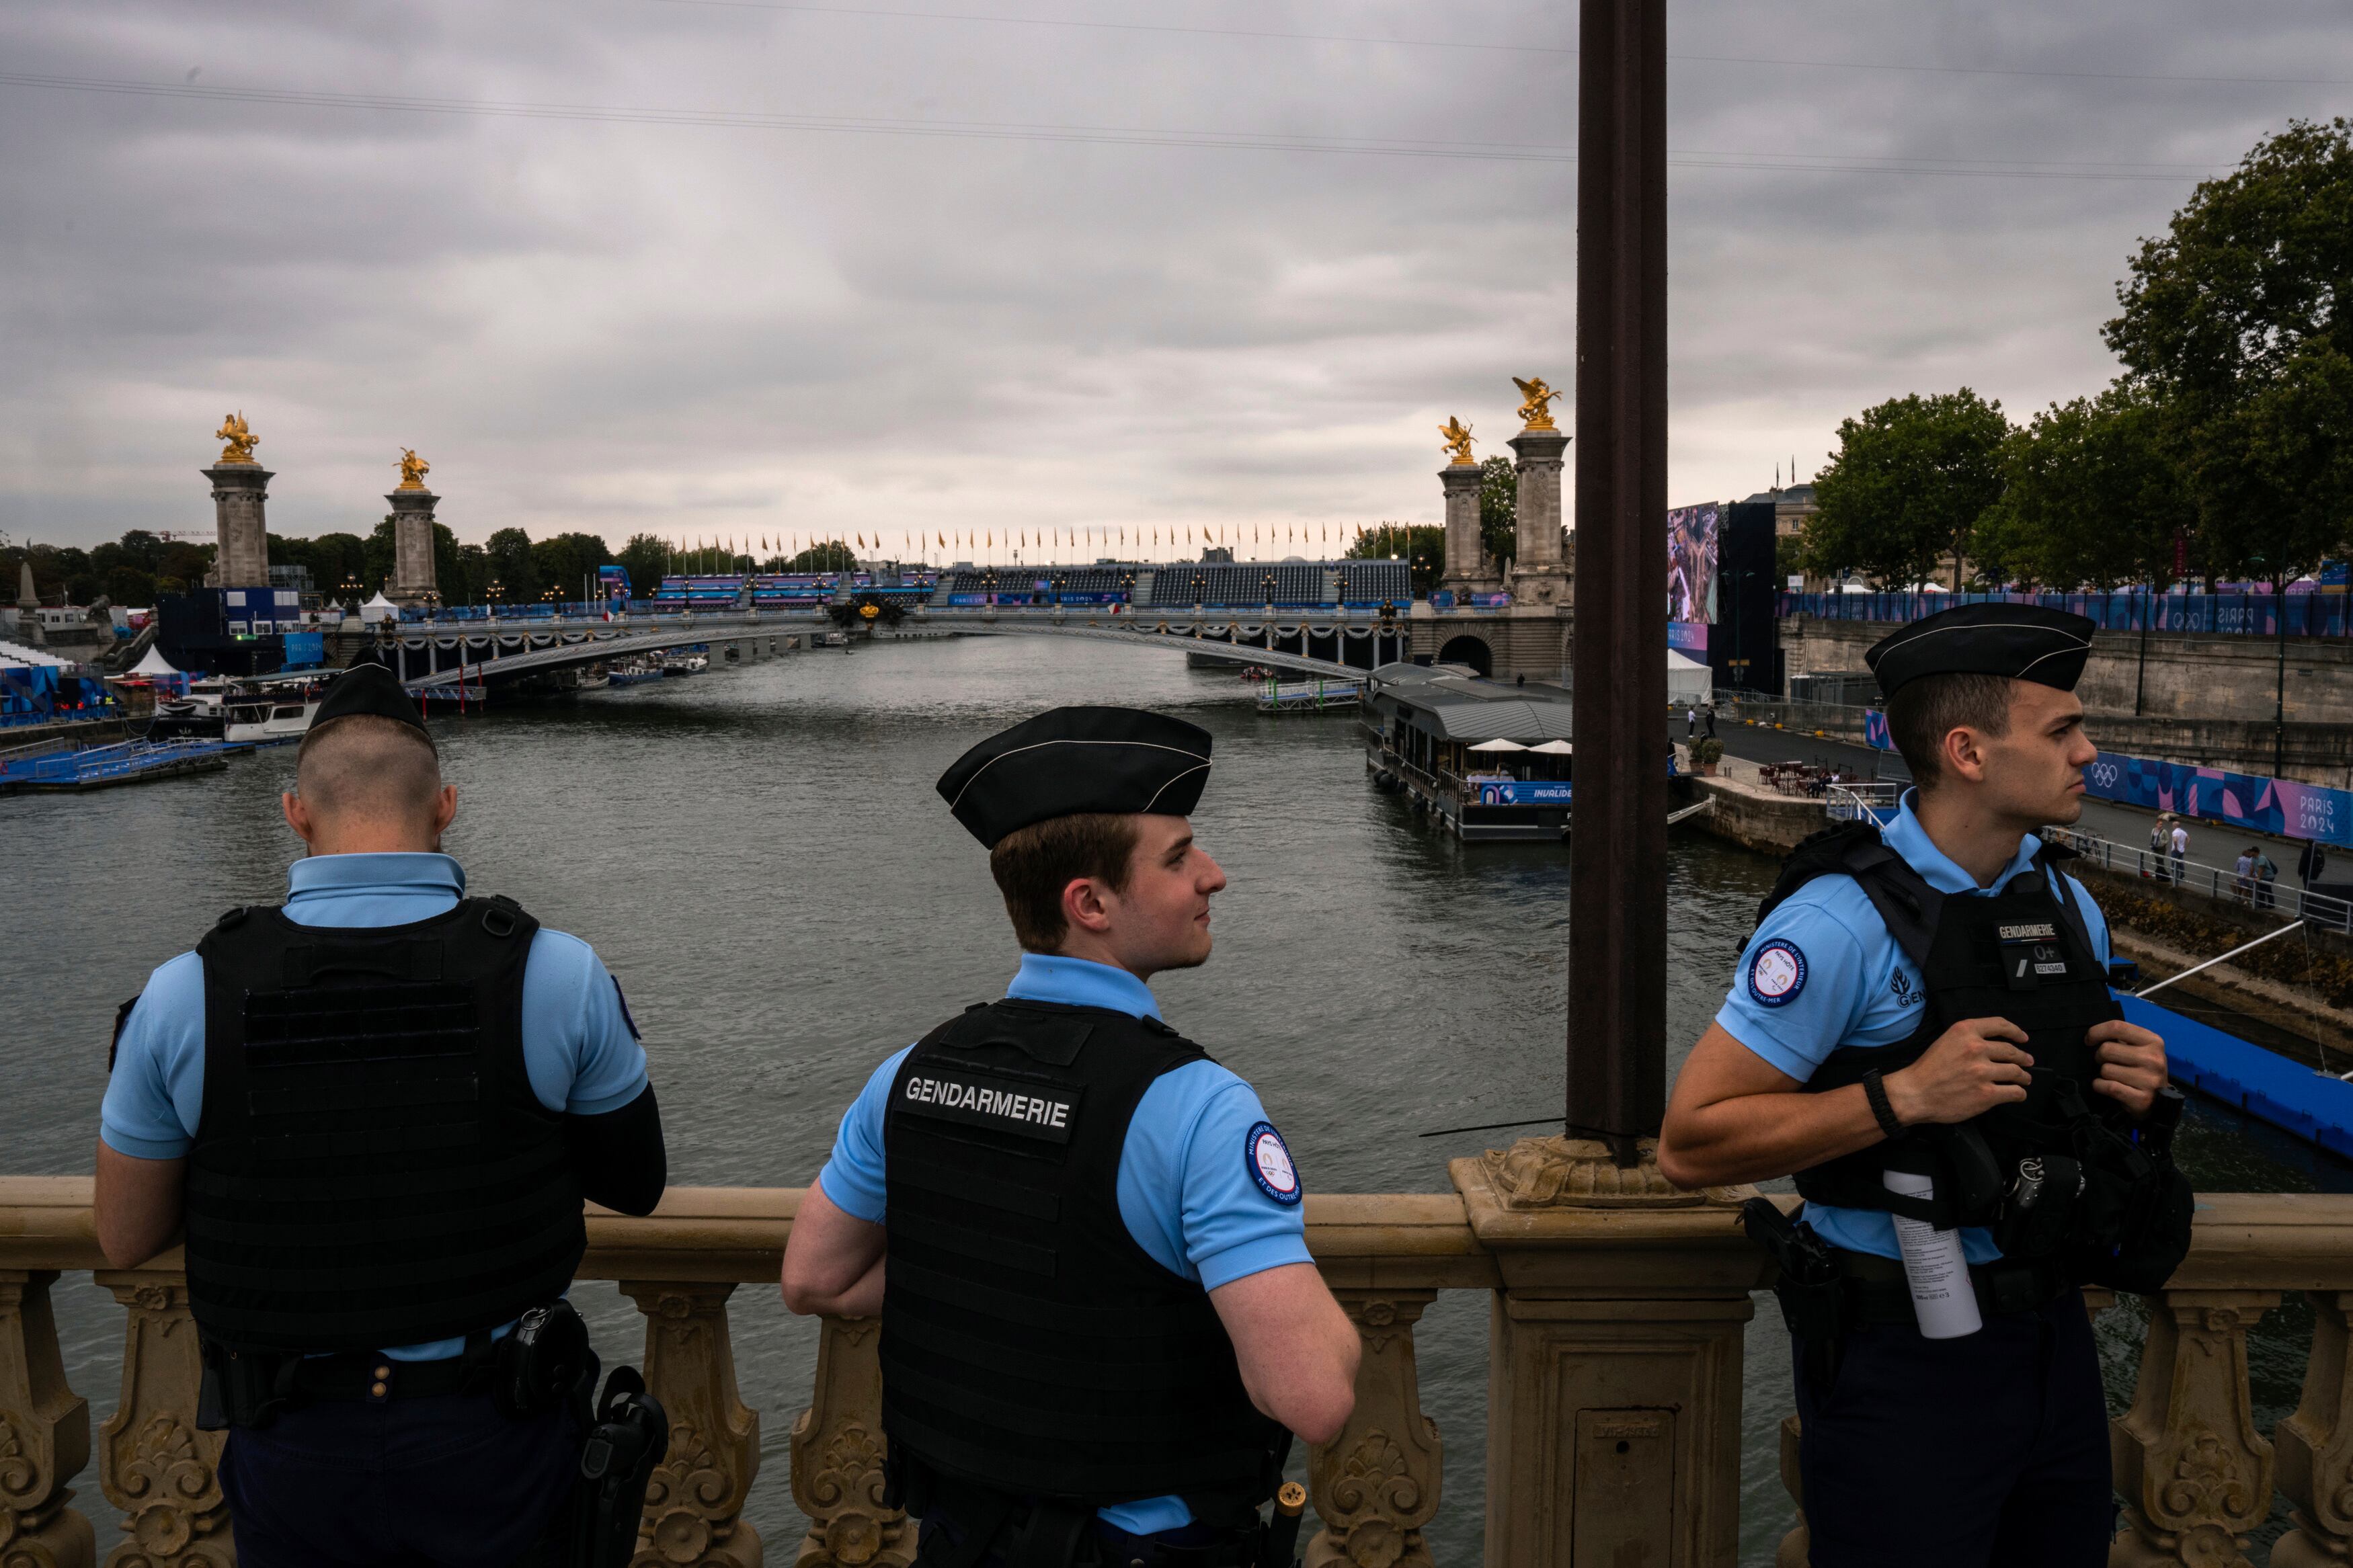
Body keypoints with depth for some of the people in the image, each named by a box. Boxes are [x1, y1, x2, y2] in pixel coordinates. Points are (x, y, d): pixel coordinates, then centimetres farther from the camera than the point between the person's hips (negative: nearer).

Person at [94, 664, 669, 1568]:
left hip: (295, 1458, 1)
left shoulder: (183, 997, -13)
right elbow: (636, 1187, -2)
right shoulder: (559, 978, -15)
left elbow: (125, 1241, 0)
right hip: (496, 1437, 0)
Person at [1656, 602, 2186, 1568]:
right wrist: (1903, 1096, -28)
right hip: (1902, 1358, -7)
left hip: (2051, 1339, 7)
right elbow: (1690, 1144, -23)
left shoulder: (2068, 905, 5)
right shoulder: (1844, 921, -21)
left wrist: (2132, 1085, -2)